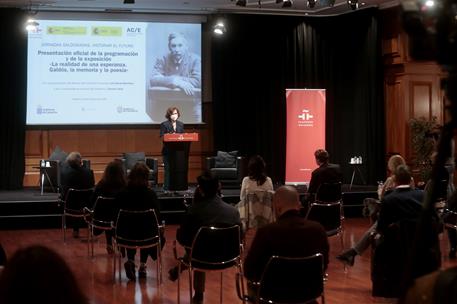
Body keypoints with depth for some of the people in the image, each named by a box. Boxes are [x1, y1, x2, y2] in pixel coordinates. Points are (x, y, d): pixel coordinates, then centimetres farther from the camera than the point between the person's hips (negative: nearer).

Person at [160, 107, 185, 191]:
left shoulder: (181, 125, 14)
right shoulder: (164, 125, -1)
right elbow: (162, 137, -5)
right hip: (168, 151, -4)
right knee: (168, 169, -3)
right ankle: (166, 188, 1)